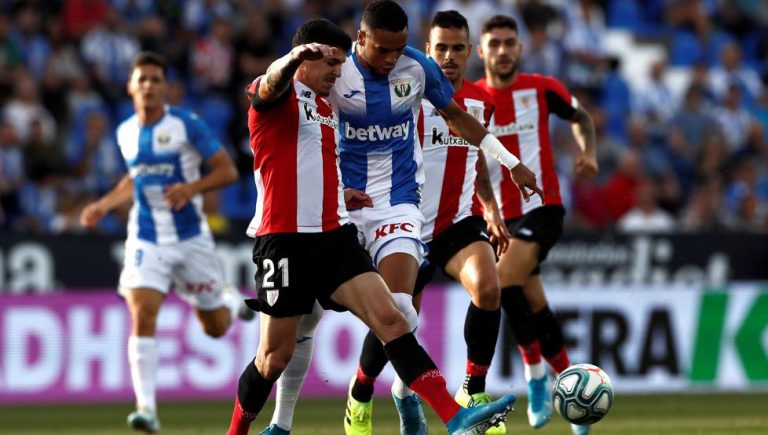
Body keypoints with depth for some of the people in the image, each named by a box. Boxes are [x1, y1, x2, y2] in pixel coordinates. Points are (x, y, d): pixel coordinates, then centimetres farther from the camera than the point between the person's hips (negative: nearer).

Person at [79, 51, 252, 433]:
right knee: (142, 316, -20)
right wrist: (103, 205, 11)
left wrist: (192, 187, -24)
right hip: (146, 241, 2)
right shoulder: (126, 133, 6)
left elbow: (228, 171, -8)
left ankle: (230, 300, 48)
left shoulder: (187, 125, -9)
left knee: (215, 328, 10)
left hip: (191, 239, -2)